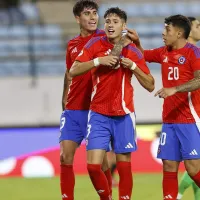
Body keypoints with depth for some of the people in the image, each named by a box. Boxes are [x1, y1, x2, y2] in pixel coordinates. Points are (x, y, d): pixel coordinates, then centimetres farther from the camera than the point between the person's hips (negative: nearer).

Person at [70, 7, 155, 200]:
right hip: (98, 115, 0)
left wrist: (133, 66, -11)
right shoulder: (95, 44, 0)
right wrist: (98, 61, -19)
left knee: (124, 166, 1)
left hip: (123, 115, 0)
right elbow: (73, 71, -8)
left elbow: (150, 86, 3)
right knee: (93, 165, -7)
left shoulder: (132, 51, 1)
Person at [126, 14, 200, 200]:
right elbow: (142, 55, 30)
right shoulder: (164, 52, 13)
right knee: (169, 167, 3)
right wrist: (136, 42, 11)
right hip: (169, 120, 7)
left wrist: (174, 89, -31)